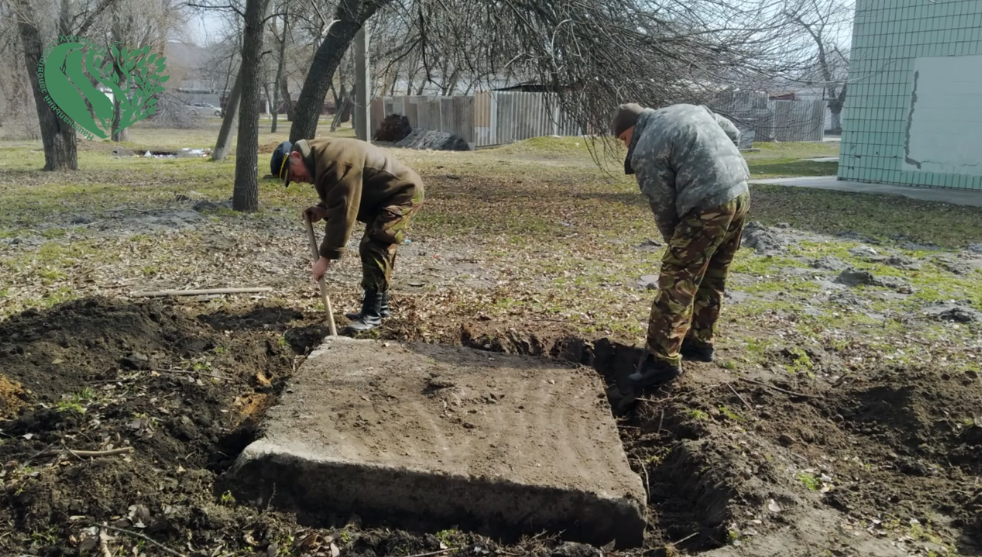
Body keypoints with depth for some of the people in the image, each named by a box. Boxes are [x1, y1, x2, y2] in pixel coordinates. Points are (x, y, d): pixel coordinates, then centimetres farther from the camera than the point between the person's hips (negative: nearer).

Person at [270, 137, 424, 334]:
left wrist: (326, 257, -27)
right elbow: (342, 201, 19)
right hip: (386, 195, 11)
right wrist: (322, 209, -2)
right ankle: (380, 305, 26)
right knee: (377, 249, 16)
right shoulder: (321, 158, 7)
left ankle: (372, 313, -11)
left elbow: (342, 214, -30)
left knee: (374, 249, -16)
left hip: (403, 193, -11)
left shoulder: (334, 163, -27)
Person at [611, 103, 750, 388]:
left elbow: (663, 207, -4)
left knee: (676, 282, -6)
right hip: (741, 194, 9)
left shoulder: (646, 151, -6)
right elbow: (733, 133, 23)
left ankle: (663, 360, -6)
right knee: (712, 278, 19)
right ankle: (700, 341, 30)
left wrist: (675, 241, 12)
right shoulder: (689, 109, 18)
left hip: (708, 208, -9)